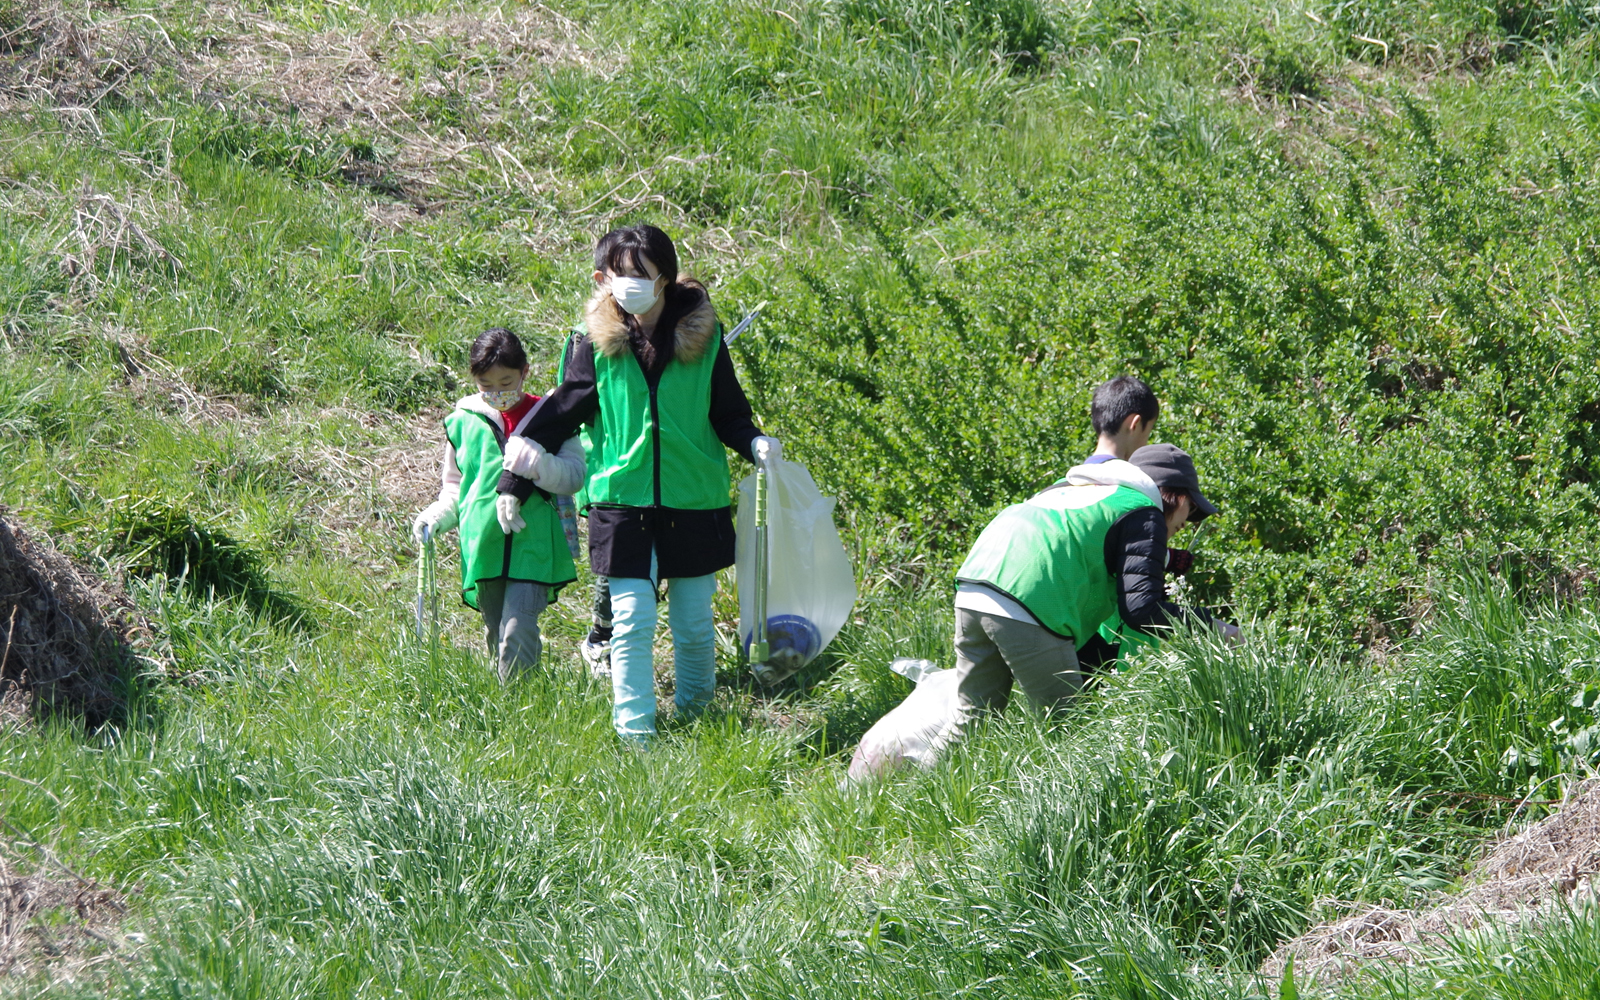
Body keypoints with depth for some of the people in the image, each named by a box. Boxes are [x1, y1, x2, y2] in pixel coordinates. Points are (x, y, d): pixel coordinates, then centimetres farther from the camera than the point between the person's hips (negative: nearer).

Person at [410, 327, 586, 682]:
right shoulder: (464, 422, 8)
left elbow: (574, 475, -3)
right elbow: (454, 485, 19)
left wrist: (536, 463, -21)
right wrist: (436, 516, 1)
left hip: (532, 548, -3)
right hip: (483, 547, 3)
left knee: (518, 633, -15)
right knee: (497, 637, 9)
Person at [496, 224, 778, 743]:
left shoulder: (702, 336, -1)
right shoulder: (596, 343, -2)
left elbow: (728, 413, 6)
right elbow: (558, 413, 6)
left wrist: (755, 442, -16)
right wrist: (513, 482, 7)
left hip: (694, 503, 1)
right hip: (622, 503, -1)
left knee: (694, 622, 8)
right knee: (632, 619, -6)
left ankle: (694, 714, 29)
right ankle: (634, 732, -2)